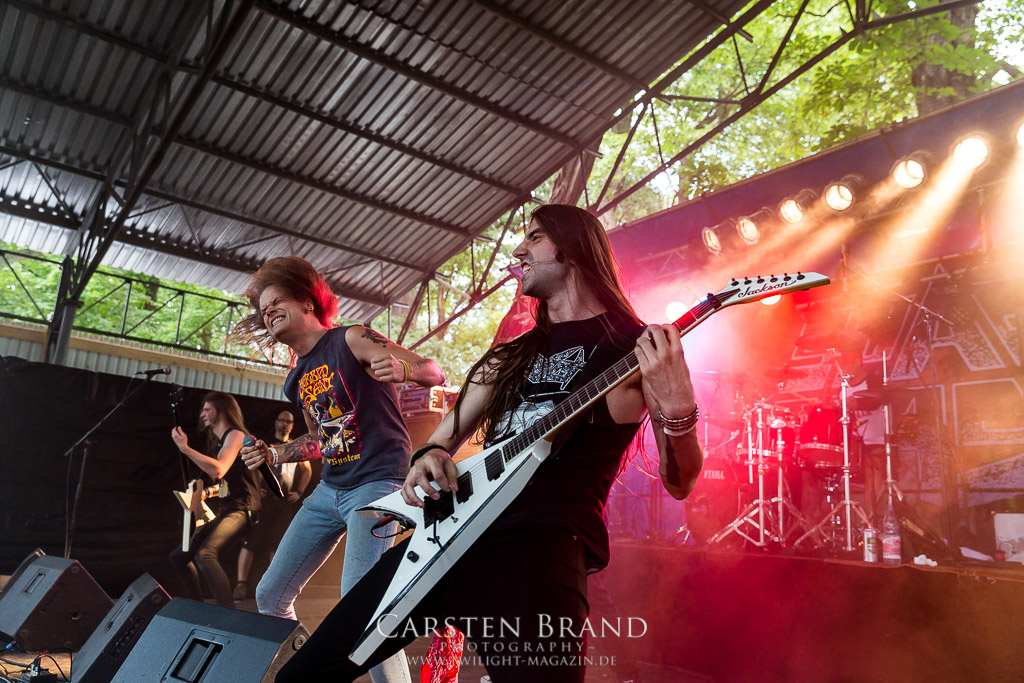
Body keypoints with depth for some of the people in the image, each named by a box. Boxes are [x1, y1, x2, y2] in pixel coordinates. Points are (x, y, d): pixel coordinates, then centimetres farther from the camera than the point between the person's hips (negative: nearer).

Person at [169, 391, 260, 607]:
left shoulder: (235, 435, -7)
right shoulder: (219, 441, 22)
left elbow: (219, 470, -24)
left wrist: (185, 448, -18)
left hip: (240, 510, -11)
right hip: (225, 511, 11)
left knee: (205, 555, -30)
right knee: (178, 556, 13)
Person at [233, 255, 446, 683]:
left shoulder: (350, 340, -7)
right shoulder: (296, 381, 16)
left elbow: (434, 374, -11)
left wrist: (401, 367, -32)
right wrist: (273, 455, 12)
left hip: (376, 483, -8)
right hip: (329, 490, 9)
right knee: (270, 594, 11)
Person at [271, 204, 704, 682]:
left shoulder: (635, 346, 3)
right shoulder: (513, 354, 20)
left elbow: (679, 483, -2)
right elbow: (447, 435, 25)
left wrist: (676, 408, -23)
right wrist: (430, 456, 2)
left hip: (541, 541, -6)